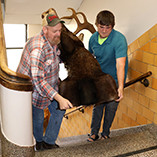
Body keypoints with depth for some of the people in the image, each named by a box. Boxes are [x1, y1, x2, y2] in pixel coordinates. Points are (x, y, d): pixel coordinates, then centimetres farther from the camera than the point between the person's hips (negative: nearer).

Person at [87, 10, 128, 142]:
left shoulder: (119, 40, -27)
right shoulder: (93, 38, -7)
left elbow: (120, 64, -37)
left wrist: (120, 87, -45)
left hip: (115, 79, -4)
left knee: (111, 107, 8)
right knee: (97, 104, 10)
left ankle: (105, 133, 30)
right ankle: (94, 133, 26)